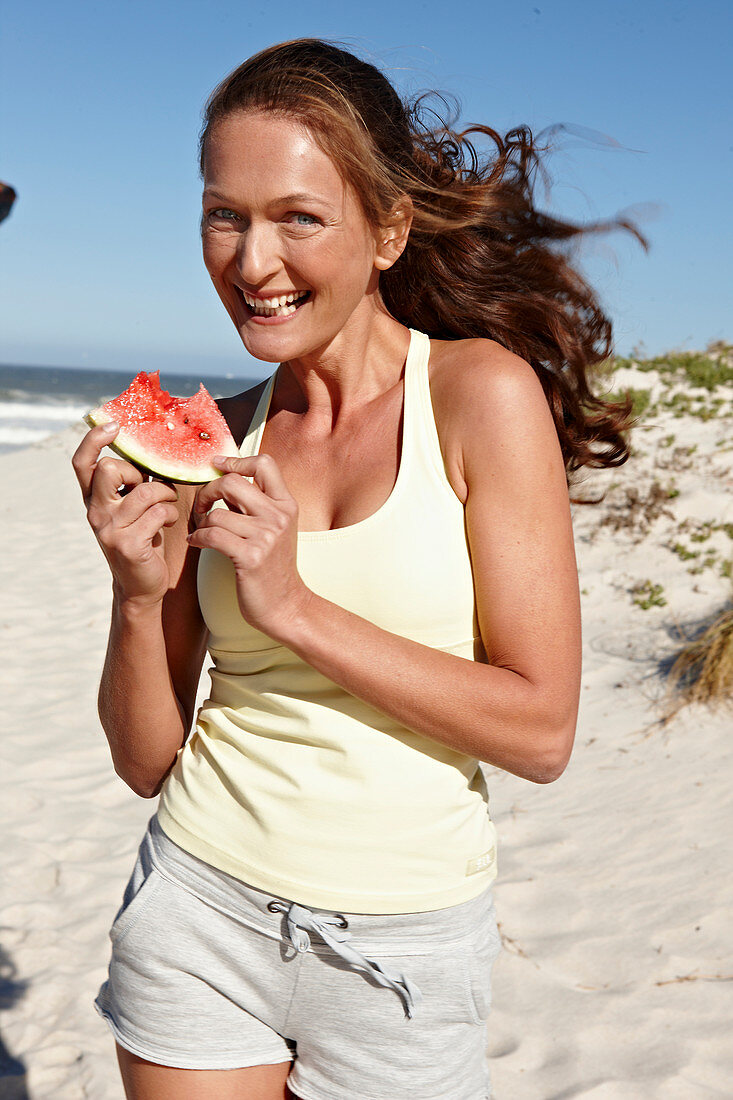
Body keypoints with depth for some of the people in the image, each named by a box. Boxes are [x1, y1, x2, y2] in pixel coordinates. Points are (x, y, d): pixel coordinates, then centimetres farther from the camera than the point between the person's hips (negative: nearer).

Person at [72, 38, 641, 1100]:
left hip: (403, 945, -2)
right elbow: (148, 760, 2)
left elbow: (542, 731, -14)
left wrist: (296, 606, -20)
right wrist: (141, 593, -16)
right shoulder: (213, 445, -1)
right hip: (203, 904, 3)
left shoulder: (482, 390, -11)